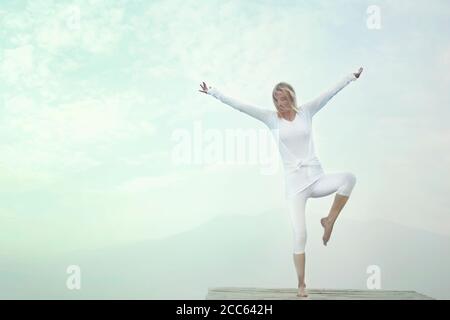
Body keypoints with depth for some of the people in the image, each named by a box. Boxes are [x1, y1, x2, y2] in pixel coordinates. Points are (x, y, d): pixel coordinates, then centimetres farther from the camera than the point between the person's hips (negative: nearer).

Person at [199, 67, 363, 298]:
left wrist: (352, 77, 8)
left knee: (348, 178, -29)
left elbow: (331, 92, 8)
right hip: (294, 182, -2)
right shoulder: (271, 118, 3)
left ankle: (329, 221, -8)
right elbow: (239, 105, -2)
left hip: (316, 177, 2)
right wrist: (213, 93, -6)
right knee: (299, 235, -8)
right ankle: (301, 284, 8)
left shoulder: (306, 111, 7)